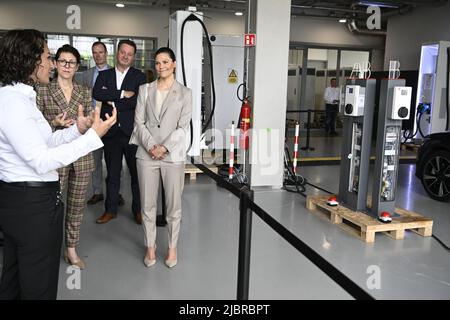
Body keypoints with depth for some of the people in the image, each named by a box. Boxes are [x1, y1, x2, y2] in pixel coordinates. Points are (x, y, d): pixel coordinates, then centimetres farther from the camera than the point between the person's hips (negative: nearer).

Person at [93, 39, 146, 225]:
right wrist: (122, 94, -15)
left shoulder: (139, 77, 4)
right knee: (112, 173, 11)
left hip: (132, 131, -2)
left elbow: (139, 100, -12)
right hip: (111, 132, 2)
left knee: (137, 173, 5)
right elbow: (97, 93, -9)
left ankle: (138, 210, 18)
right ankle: (110, 210, 23)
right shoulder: (104, 75, 11)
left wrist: (113, 102, -9)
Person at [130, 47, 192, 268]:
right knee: (147, 204, 7)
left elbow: (183, 127, -2)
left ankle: (172, 247, 22)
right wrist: (151, 146, -11)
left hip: (173, 155, -1)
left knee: (174, 205, 6)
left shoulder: (184, 93, 3)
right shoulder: (145, 90, 9)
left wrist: (164, 148, -12)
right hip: (147, 154, 2)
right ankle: (150, 247, 22)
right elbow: (139, 122, 3)